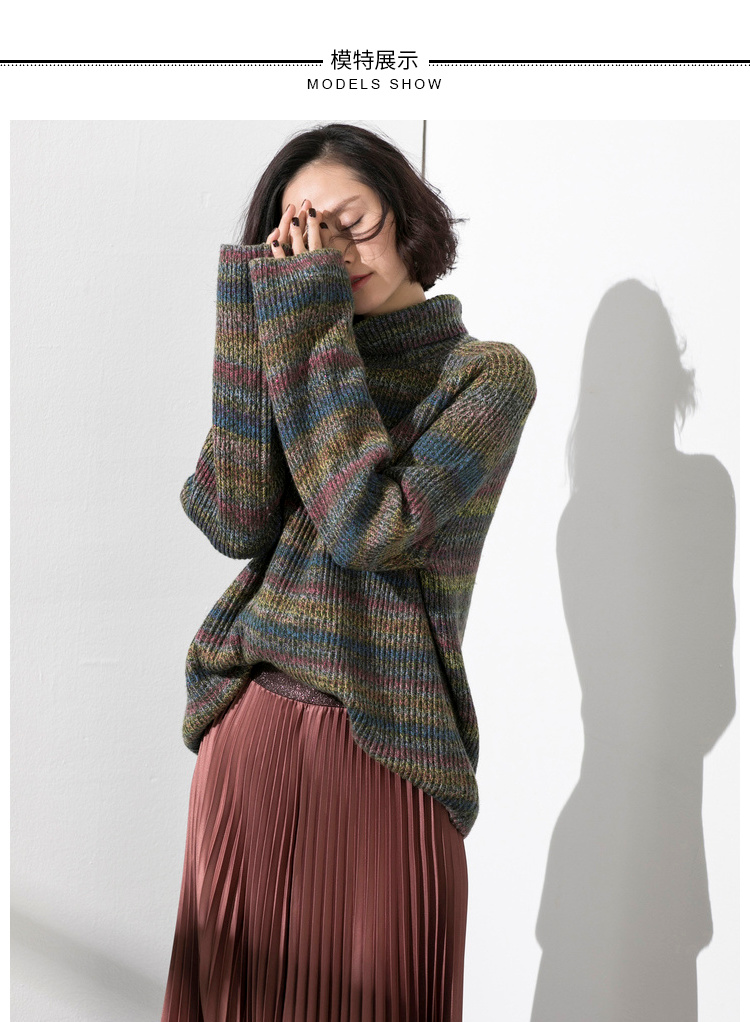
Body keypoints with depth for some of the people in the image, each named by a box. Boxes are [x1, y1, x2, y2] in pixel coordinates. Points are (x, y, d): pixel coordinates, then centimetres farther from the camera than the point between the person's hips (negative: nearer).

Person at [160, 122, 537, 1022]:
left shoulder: (490, 373, -3)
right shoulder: (302, 356, 9)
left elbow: (372, 527, -19)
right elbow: (236, 522, -8)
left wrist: (310, 334, -15)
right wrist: (255, 313, -8)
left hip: (386, 755, -4)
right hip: (248, 736, 4)